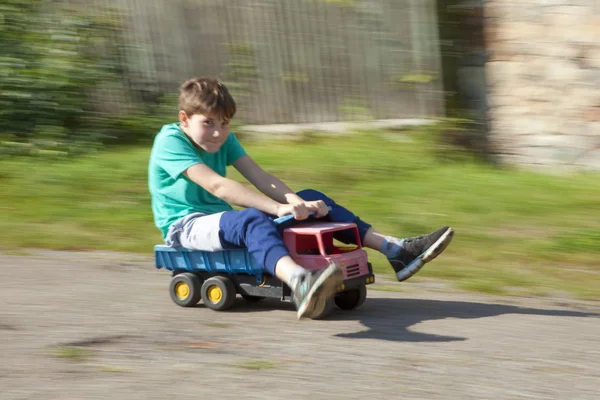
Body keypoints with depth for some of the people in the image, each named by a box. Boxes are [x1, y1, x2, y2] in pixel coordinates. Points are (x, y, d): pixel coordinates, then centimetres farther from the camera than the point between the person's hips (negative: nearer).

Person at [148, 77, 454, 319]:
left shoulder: (223, 139, 9)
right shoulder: (170, 142, -17)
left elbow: (259, 176, -2)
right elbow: (216, 185, -28)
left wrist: (297, 202, -22)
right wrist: (278, 208, -35)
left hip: (220, 217, 9)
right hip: (185, 225, -9)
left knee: (312, 199, 1)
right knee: (250, 220, -40)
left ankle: (395, 249, -4)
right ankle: (300, 285, -73)